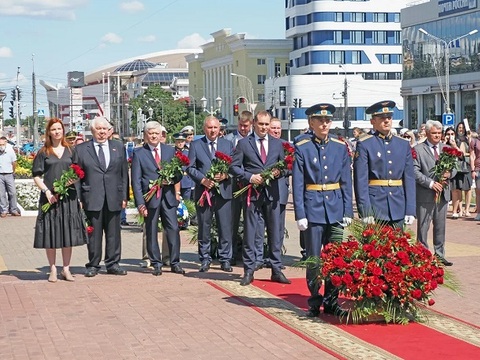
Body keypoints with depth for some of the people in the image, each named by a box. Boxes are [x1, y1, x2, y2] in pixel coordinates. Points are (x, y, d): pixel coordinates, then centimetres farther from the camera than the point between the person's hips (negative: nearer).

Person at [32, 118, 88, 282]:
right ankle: (53, 270, 8)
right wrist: (47, 191, -11)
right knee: (51, 233, 0)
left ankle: (66, 269, 11)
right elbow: (36, 176, 2)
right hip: (50, 197, -2)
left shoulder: (70, 151, 10)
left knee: (68, 233, 3)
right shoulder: (43, 153, 4)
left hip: (69, 197, 2)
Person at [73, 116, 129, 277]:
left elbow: (124, 173, 11)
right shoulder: (81, 149, 5)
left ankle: (113, 264, 15)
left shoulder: (118, 147, 12)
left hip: (114, 198, 2)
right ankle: (93, 265, 10)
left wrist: (124, 196, 5)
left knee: (113, 233, 6)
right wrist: (78, 198, -3)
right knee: (94, 233, 1)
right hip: (92, 198, -2)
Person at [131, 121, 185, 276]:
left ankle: (175, 263, 7)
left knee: (173, 229, -2)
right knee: (151, 232, 4)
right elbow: (136, 180, -2)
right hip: (150, 198, -2)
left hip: (168, 196, 2)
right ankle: (156, 264, 13)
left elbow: (177, 174, 12)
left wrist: (177, 192, -4)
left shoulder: (170, 150, 10)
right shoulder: (138, 153, 1)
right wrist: (140, 203, -9)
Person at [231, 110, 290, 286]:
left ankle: (276, 270, 12)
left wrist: (279, 172, -6)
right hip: (252, 192, -2)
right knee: (250, 232, 1)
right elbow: (234, 167, 0)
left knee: (275, 232, 5)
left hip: (272, 192, 3)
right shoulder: (243, 143, 3)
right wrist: (249, 177, -14)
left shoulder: (277, 144, 13)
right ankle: (248, 271, 7)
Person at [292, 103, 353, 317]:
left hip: (336, 209, 3)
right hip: (313, 209, -3)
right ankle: (314, 303, 12)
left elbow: (346, 182, 9)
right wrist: (300, 214, -8)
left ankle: (331, 302, 15)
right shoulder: (302, 148, -1)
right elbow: (298, 184, -3)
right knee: (314, 258, 2)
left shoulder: (340, 147, 7)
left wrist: (348, 211, 2)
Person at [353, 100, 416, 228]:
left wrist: (410, 211, 3)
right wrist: (365, 212, -13)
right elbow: (360, 180, -7)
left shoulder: (404, 144, 12)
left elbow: (409, 178, 10)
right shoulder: (364, 145, -2)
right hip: (375, 206, -4)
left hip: (398, 208, 4)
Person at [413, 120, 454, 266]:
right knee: (423, 228, 1)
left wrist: (449, 174, -8)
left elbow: (454, 167, 14)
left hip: (442, 193, 5)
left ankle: (439, 255, 21)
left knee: (440, 227, 13)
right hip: (425, 195, -5)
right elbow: (415, 172, -13)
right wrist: (430, 183, -20)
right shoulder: (418, 150, -6)